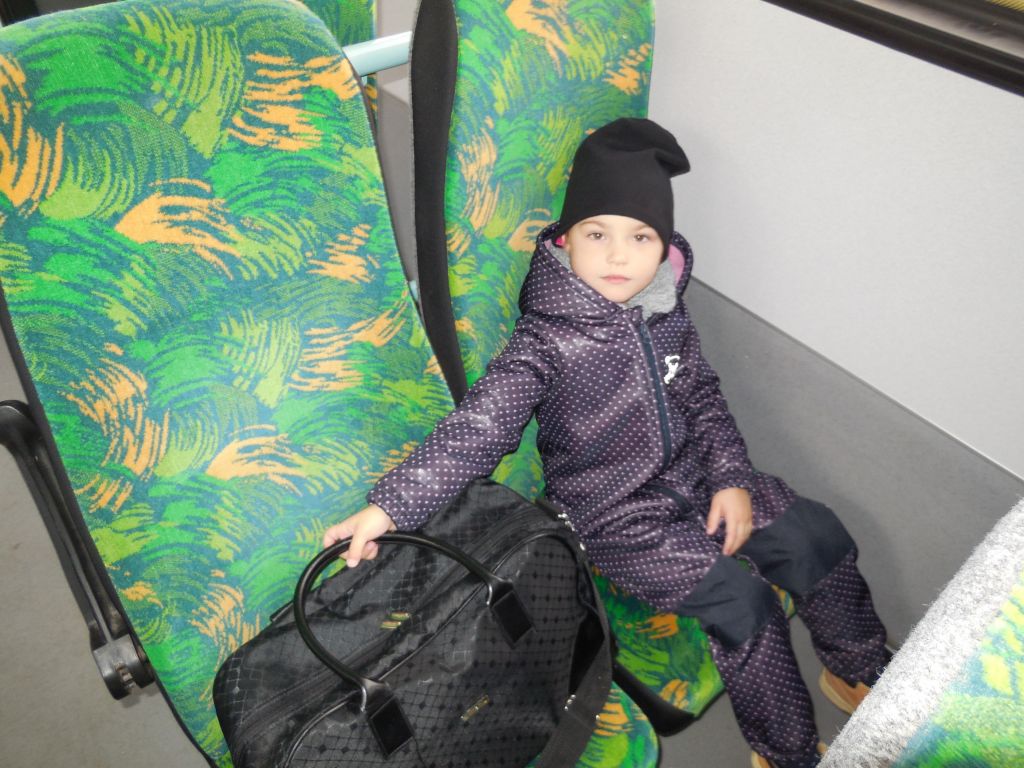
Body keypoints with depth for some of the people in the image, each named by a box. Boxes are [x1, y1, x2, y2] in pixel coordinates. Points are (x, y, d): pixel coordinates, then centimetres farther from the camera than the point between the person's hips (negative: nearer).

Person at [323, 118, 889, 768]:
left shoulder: (665, 310, -3)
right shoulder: (548, 340, -24)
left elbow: (703, 397, 9)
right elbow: (478, 428, -32)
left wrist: (731, 478, -2)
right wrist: (390, 506, -41)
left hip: (694, 479, 7)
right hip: (619, 519, -7)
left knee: (818, 536, 7)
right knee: (742, 599, -17)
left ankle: (859, 673, 34)